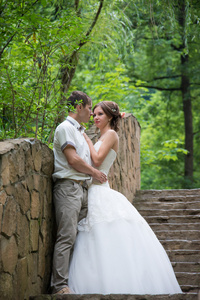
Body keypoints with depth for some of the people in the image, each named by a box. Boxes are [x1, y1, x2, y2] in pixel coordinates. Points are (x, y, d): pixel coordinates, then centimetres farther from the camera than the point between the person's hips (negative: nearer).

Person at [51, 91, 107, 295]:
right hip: (68, 187, -9)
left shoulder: (79, 131, 26)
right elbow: (72, 159, -11)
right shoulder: (65, 128, -3)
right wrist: (94, 172, 0)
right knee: (67, 237, -15)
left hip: (82, 189, 9)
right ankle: (60, 285, -17)